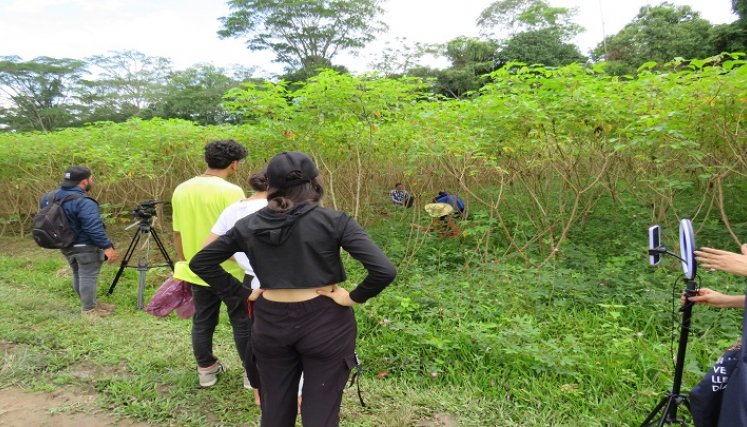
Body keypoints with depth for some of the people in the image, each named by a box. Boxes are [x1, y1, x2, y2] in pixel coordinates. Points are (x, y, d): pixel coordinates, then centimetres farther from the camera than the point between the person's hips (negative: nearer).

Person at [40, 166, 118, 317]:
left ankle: (90, 304, 31)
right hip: (85, 246, -9)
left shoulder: (51, 197, 4)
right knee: (88, 276, 1)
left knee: (78, 275, 18)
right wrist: (107, 247, -23)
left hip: (66, 245, 9)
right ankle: (89, 310, 9)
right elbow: (94, 228, -29)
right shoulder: (83, 202, -26)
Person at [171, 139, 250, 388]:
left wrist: (183, 262, 20)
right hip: (230, 272, -5)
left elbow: (177, 233, 8)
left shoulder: (181, 190, 1)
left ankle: (206, 370, 32)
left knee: (202, 322, 19)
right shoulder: (231, 191, -19)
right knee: (243, 322, 9)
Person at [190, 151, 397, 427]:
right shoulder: (333, 221, -14)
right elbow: (384, 270, -22)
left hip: (270, 322, 4)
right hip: (324, 322, -3)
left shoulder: (249, 225, -2)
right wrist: (354, 298, -8)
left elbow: (200, 263, 8)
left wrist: (242, 293, 4)